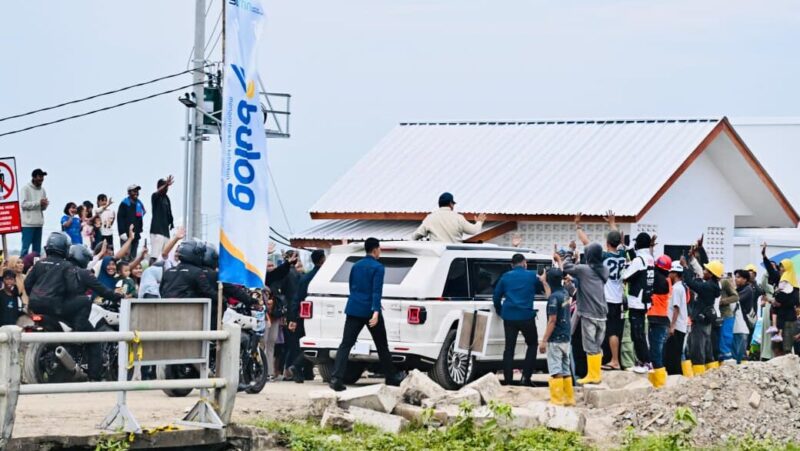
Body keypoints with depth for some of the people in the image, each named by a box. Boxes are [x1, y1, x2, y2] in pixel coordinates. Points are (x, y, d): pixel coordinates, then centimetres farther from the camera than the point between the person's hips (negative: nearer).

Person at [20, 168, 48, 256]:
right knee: (25, 247, -9)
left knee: (37, 248, 9)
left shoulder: (42, 190, 13)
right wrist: (38, 202, -16)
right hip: (28, 223, -6)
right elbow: (23, 204, -13)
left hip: (39, 223, 6)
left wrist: (45, 204, -8)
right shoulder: (26, 188, -5)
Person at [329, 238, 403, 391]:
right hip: (370, 311, -4)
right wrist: (376, 311, -24)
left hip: (353, 310, 4)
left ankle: (336, 379, -18)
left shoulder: (356, 266, 14)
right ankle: (391, 377, 23)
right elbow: (377, 291, -17)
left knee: (345, 345, -3)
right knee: (382, 346, 11)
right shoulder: (377, 267, -6)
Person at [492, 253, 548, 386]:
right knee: (532, 344, 15)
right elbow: (541, 289, 18)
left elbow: (496, 296, 9)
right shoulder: (532, 276, 2)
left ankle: (508, 381, 2)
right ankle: (526, 377, 4)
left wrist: (499, 311, 23)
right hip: (526, 316, -2)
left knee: (509, 348, 6)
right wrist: (542, 279, 38)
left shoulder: (506, 277, 7)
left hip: (509, 317, 2)